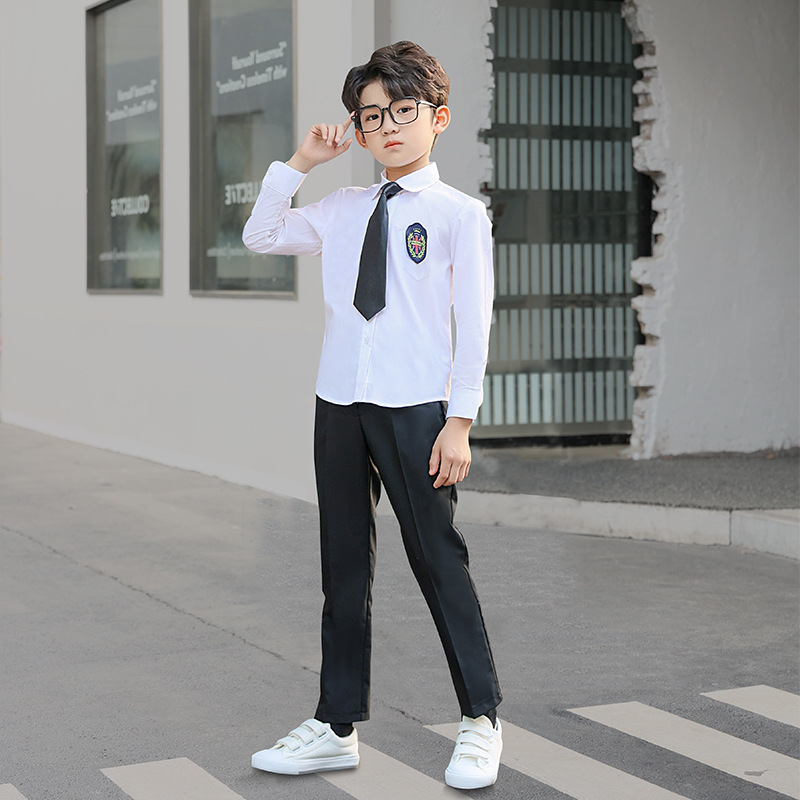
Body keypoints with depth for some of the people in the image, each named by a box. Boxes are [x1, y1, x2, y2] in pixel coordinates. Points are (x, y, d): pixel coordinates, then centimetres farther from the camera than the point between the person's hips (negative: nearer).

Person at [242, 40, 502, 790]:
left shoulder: (459, 214, -1)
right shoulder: (341, 211, 13)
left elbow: (472, 323, -4)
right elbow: (259, 236, 21)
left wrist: (459, 421, -10)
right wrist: (299, 161, 10)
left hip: (416, 409, -5)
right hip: (340, 406, 5)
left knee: (438, 560, 0)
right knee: (344, 567, 9)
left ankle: (480, 721, 14)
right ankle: (337, 726, 18)